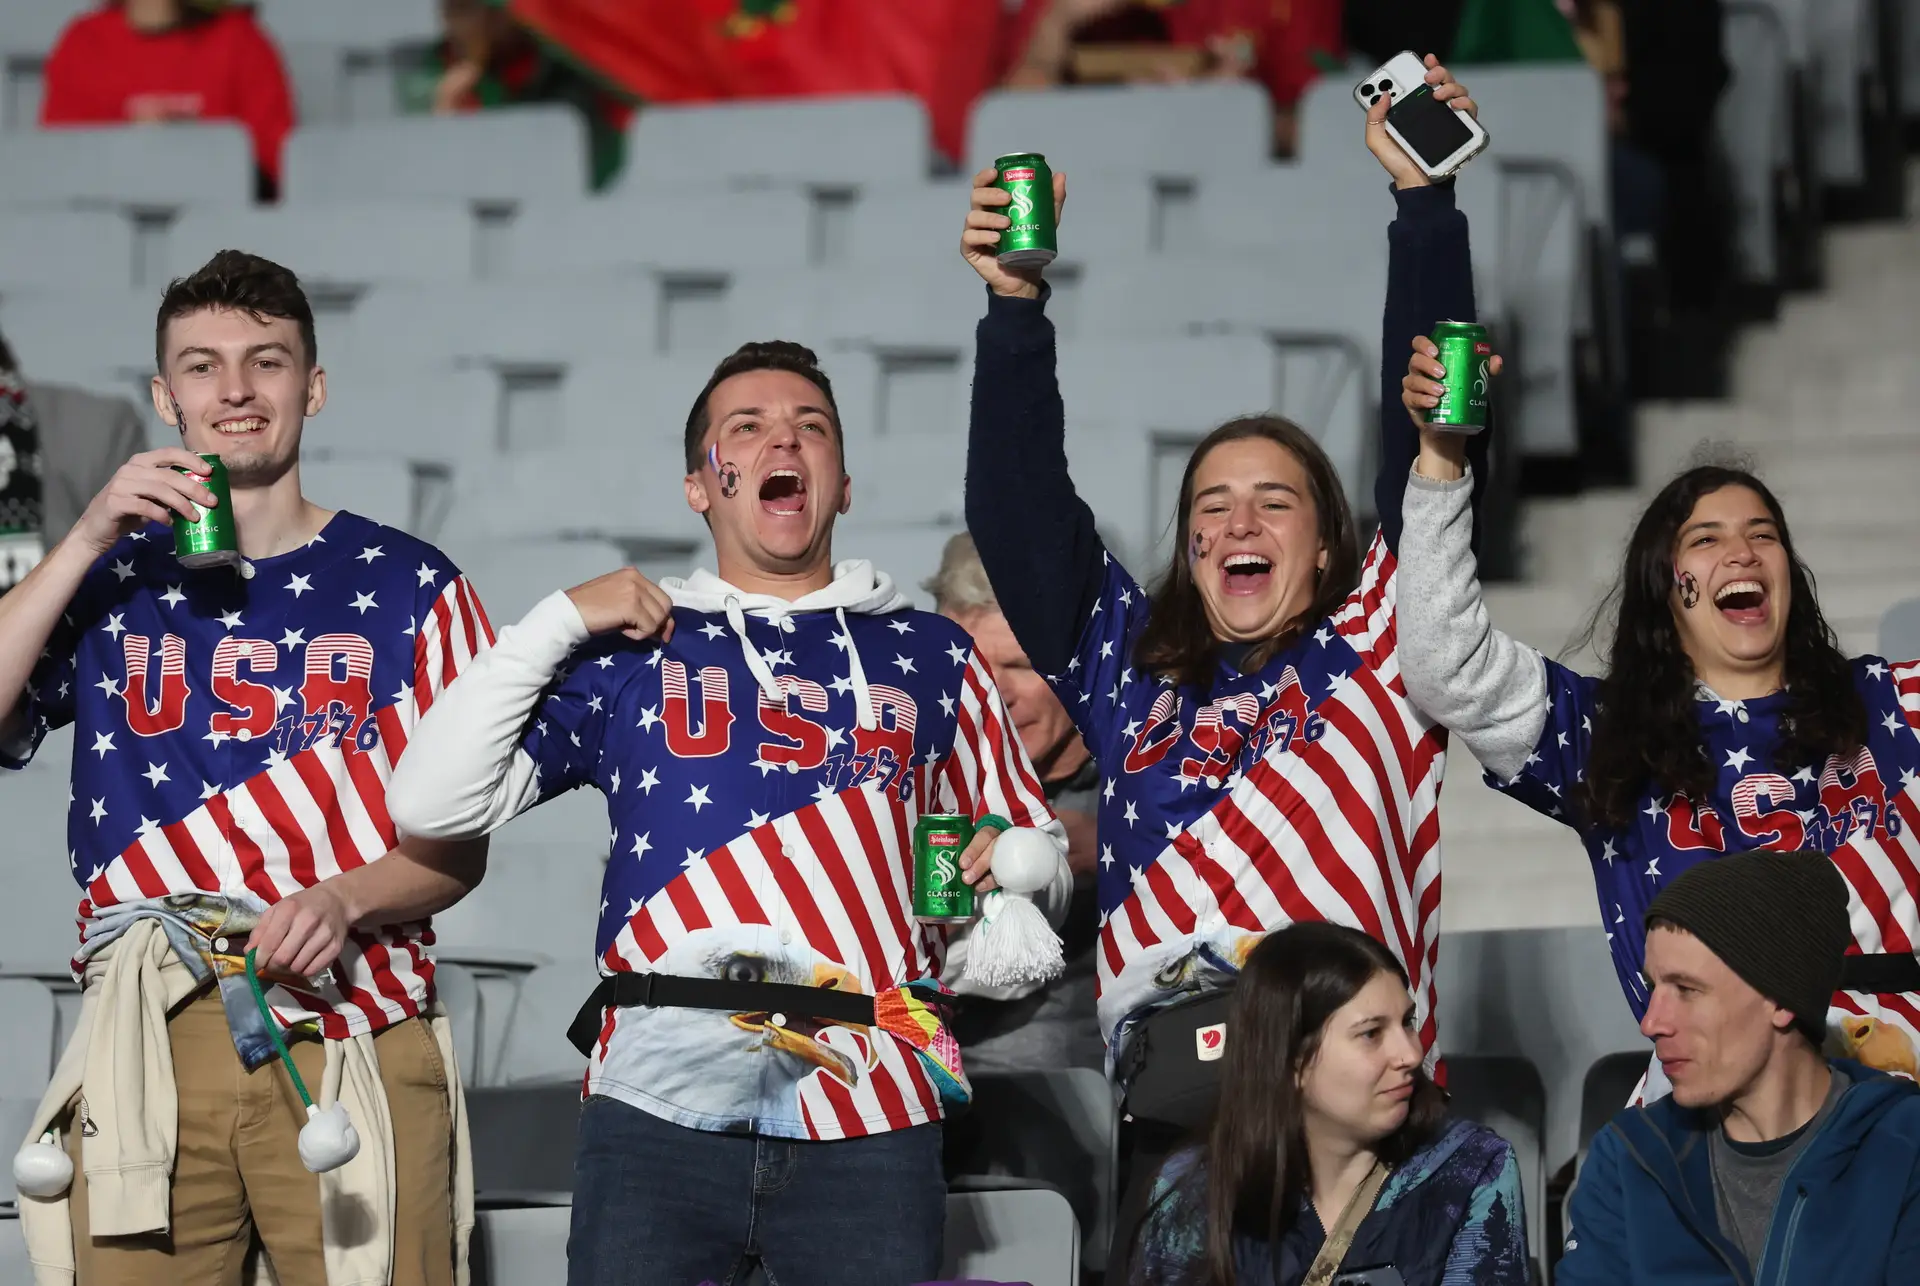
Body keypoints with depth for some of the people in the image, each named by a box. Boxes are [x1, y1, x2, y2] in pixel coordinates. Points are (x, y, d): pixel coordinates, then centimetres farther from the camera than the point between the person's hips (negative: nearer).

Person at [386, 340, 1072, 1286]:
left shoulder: (932, 656, 19)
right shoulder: (628, 650, 16)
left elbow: (1042, 858, 22)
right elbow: (432, 807, 7)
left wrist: (1018, 864, -1)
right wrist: (557, 622, 5)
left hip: (870, 1115, 1)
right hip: (660, 1105, -1)